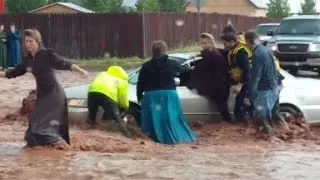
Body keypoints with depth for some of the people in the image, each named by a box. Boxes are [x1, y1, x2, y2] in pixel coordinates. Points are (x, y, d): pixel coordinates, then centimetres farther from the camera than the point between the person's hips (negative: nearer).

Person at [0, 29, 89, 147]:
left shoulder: (47, 54, -16)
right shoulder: (27, 59, 4)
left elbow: (65, 64, -23)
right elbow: (15, 72, 17)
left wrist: (81, 71, -35)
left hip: (54, 92, -7)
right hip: (42, 93, 8)